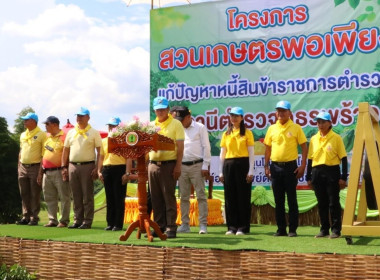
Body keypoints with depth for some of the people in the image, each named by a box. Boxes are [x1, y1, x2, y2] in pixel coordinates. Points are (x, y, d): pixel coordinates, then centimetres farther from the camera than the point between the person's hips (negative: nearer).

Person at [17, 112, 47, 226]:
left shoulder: (41, 135, -6)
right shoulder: (23, 135, 15)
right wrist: (19, 167, 14)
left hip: (35, 167, -6)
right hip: (23, 167, 7)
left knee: (35, 195, -2)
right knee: (24, 194, 8)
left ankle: (34, 218, 4)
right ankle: (26, 217, 15)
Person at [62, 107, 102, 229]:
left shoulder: (94, 133, 1)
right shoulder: (71, 132, 14)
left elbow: (99, 151, -3)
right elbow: (65, 150, 17)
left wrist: (97, 168, -11)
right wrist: (64, 167, 9)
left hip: (87, 166, -4)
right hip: (72, 166, 5)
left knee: (87, 196, -2)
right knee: (76, 196, 8)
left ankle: (87, 221, 2)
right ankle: (77, 220, 15)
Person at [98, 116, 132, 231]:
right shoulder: (104, 141, 16)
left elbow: (129, 158, -6)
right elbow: (101, 157, 19)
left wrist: (127, 173, -13)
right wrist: (99, 171, 9)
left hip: (119, 169, -5)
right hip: (106, 169, 5)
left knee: (119, 198, -2)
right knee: (109, 198, 8)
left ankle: (118, 224, 3)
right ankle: (110, 223, 15)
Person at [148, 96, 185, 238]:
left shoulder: (176, 124, -1)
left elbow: (180, 147, -5)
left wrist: (178, 166, -13)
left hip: (168, 164, -5)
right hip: (153, 164, 5)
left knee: (169, 197, -3)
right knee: (156, 198, 8)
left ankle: (171, 228, 1)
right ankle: (159, 227, 15)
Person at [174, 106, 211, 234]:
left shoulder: (200, 128, 1)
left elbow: (206, 147, -2)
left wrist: (205, 166, -8)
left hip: (196, 165, -4)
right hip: (182, 166, 4)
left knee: (201, 195, -4)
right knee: (184, 196, 7)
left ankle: (203, 224, -2)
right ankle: (185, 224, 13)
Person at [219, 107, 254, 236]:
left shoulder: (247, 133, 3)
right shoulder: (226, 134, 13)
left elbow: (251, 153, -1)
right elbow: (222, 154, 14)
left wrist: (250, 171, -9)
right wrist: (221, 172, 9)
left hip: (242, 165, -4)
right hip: (229, 165, 4)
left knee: (243, 196, -2)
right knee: (230, 197, 4)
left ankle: (243, 227, 4)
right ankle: (232, 227, 10)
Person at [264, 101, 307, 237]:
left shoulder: (296, 128, -2)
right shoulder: (272, 129, 8)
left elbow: (304, 147, -1)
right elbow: (268, 148, 12)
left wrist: (303, 166, -9)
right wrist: (266, 166, 5)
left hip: (290, 166, -3)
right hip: (275, 166, 4)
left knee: (291, 199, 0)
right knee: (278, 200, 7)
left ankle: (293, 229, 6)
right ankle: (281, 229, 15)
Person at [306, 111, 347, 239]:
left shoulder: (336, 138, -1)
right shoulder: (313, 139, 11)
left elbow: (343, 158, -2)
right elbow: (310, 159, 14)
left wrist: (343, 177, -8)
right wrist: (308, 177, 10)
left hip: (332, 172, -4)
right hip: (317, 173, 4)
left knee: (333, 202, -1)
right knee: (321, 203, 8)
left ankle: (336, 230, 6)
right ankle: (324, 229, 17)